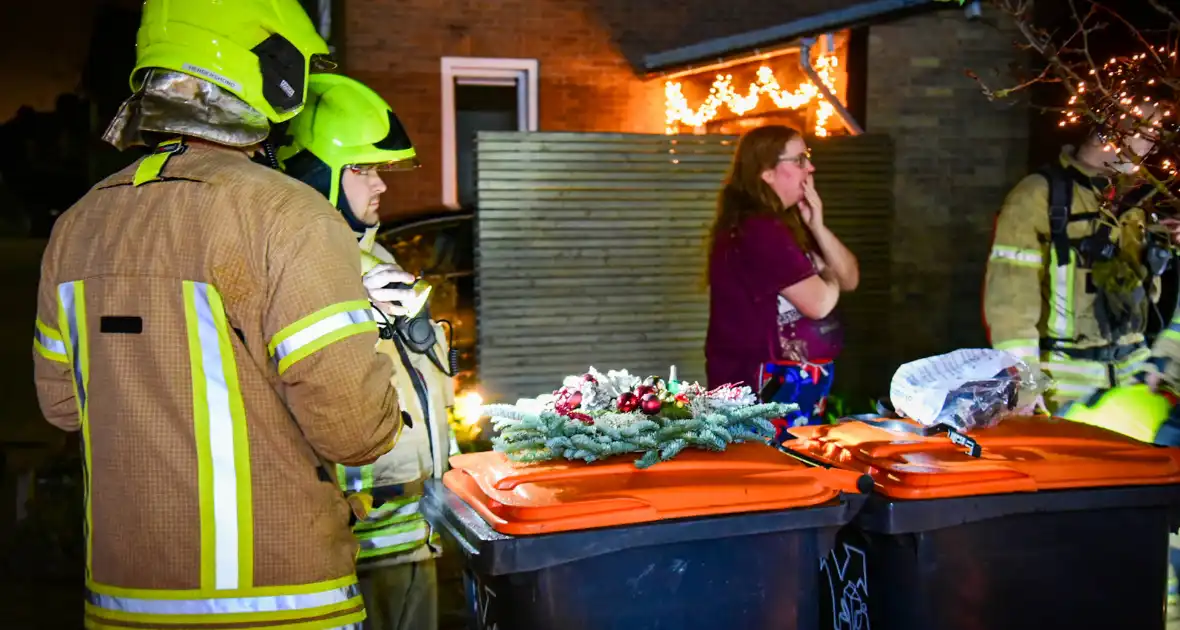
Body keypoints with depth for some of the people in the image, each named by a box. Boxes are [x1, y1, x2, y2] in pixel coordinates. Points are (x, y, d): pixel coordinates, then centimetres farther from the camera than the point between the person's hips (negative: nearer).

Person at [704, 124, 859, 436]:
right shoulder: (756, 230, -18)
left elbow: (850, 279, 11)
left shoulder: (787, 224, 14)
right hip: (766, 386, -10)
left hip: (798, 381, 10)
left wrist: (818, 228, -3)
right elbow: (819, 303, -20)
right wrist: (829, 273, 3)